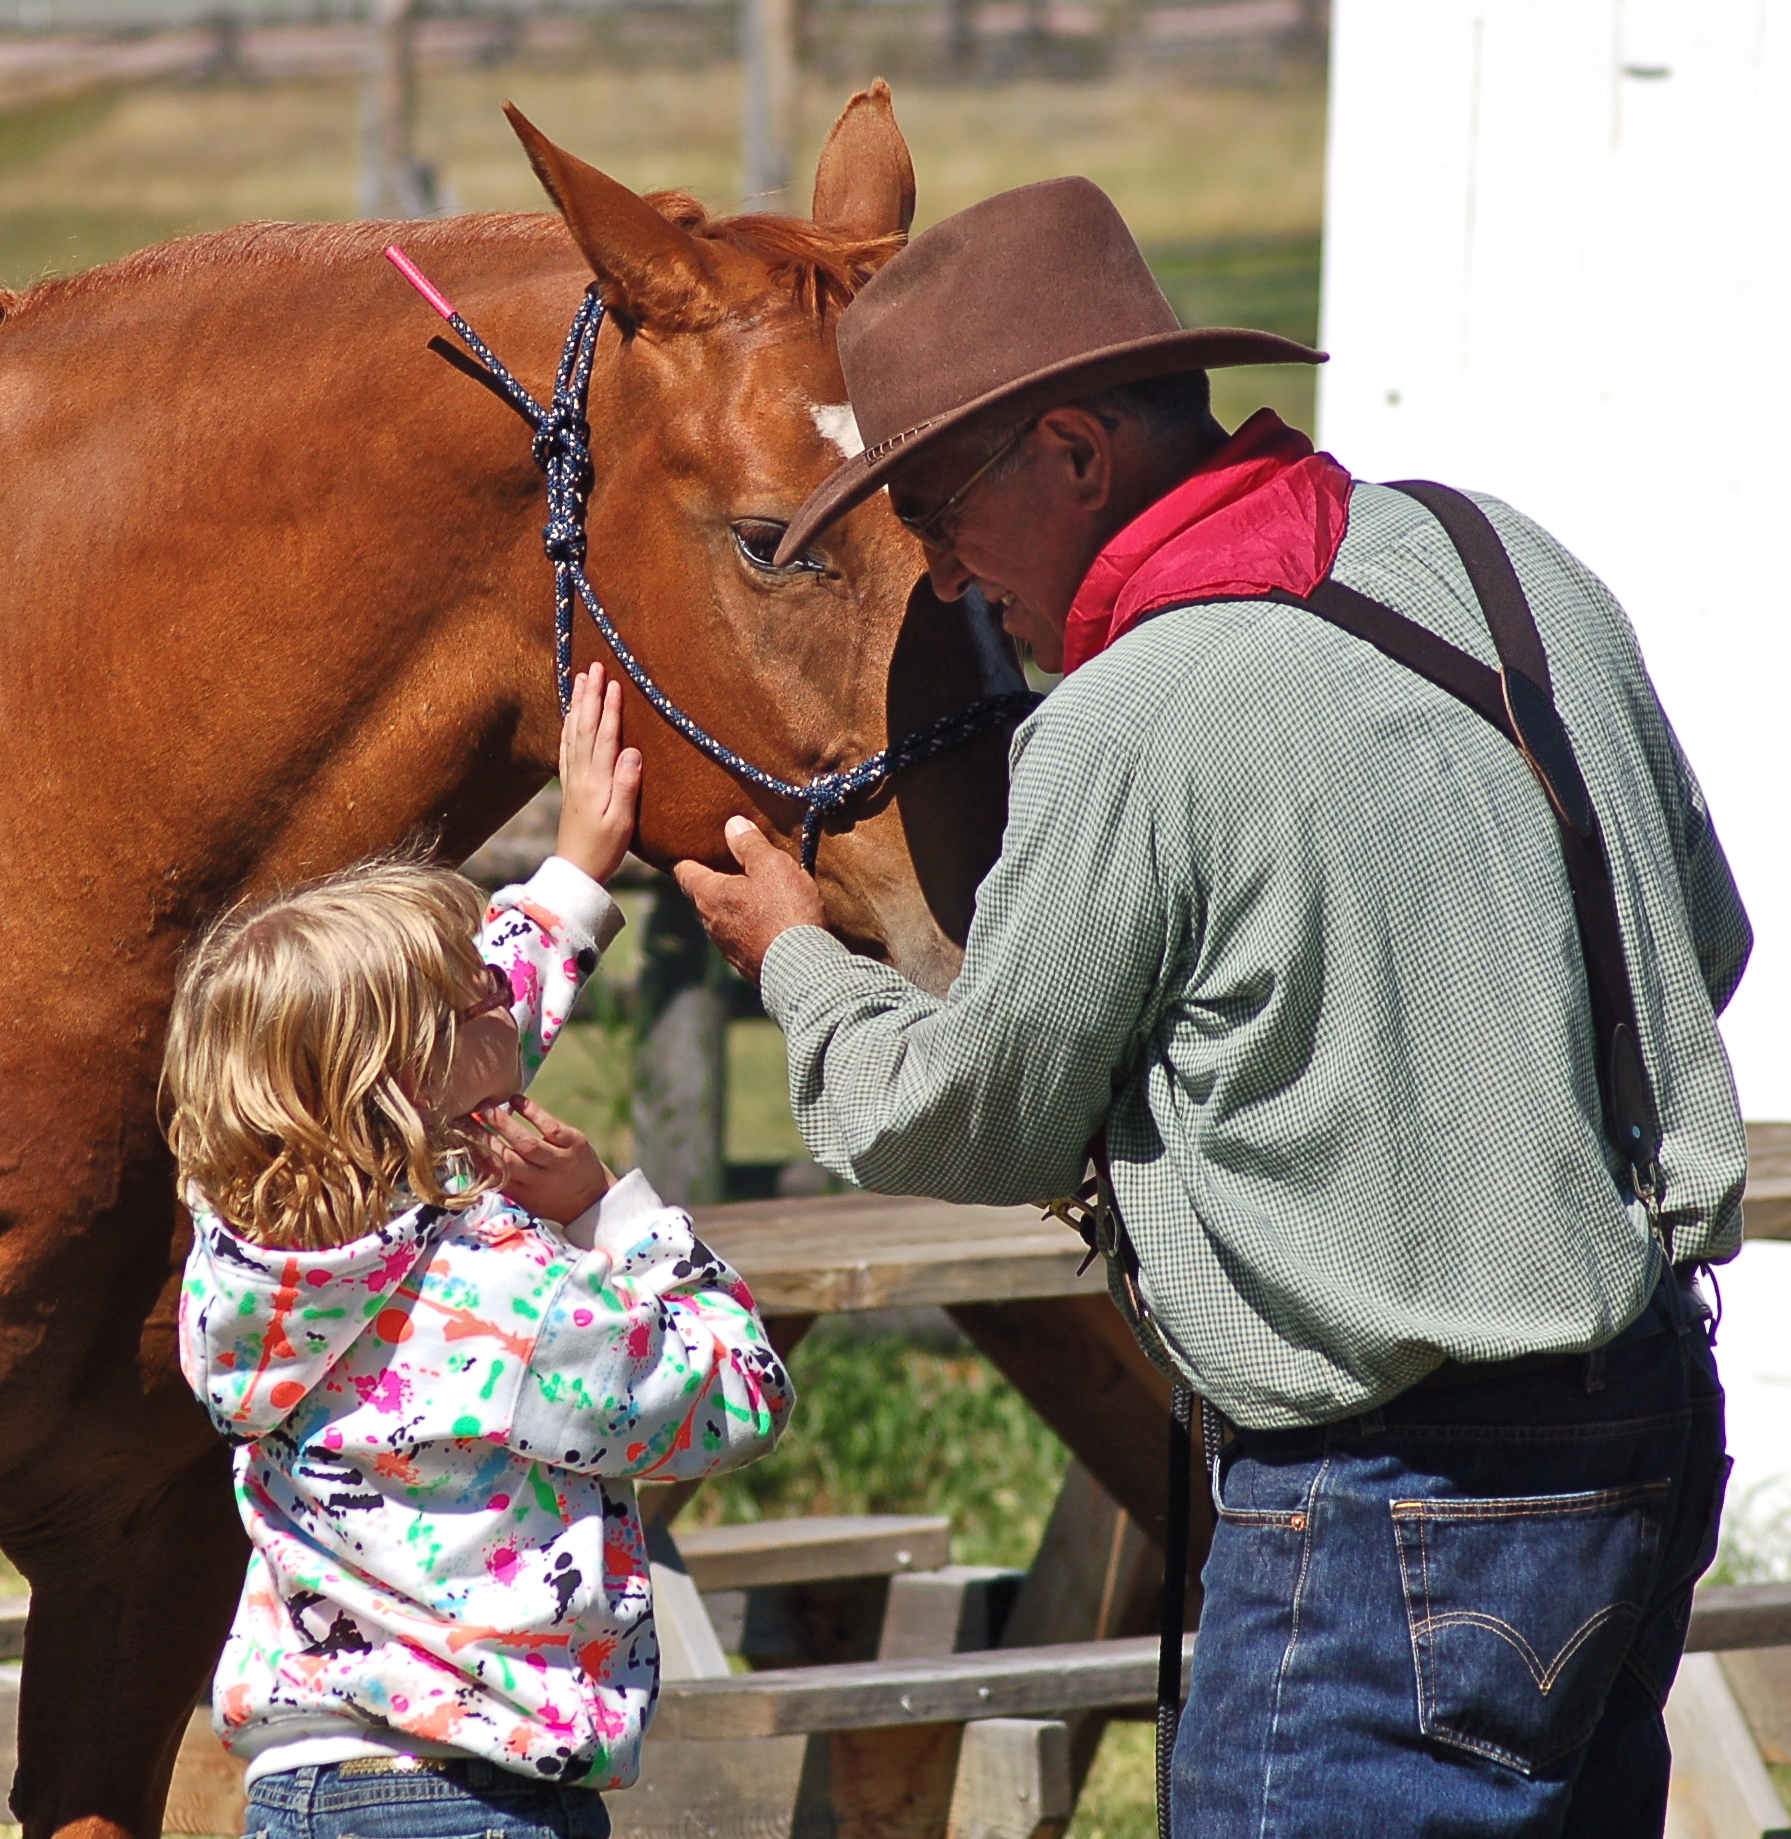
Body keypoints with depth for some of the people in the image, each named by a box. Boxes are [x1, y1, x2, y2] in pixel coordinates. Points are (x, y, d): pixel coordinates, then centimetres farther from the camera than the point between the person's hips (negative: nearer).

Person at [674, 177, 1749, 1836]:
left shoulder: (1125, 731, -17)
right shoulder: (1504, 559, 6)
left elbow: (966, 1133, -3)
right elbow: (1704, 947, 18)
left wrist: (794, 961, 16)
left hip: (1404, 1510, -9)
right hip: (1655, 1417, 9)